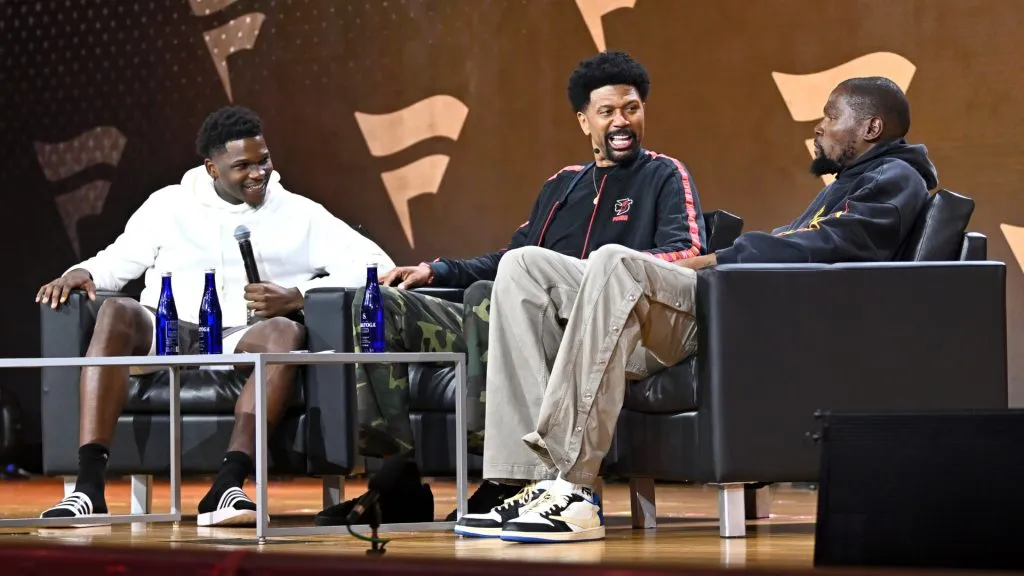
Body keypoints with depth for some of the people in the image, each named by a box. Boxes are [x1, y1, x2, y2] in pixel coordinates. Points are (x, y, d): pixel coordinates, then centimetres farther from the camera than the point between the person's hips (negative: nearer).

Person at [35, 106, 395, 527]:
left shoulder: (298, 214, 13)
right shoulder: (169, 205, 18)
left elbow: (377, 264, 4)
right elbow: (119, 261, 20)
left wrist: (298, 296, -10)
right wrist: (81, 272, -4)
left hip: (242, 342, -1)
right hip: (166, 337, 1)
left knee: (286, 331, -35)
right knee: (115, 312, -31)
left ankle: (227, 487, -47)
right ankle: (89, 485, -40)